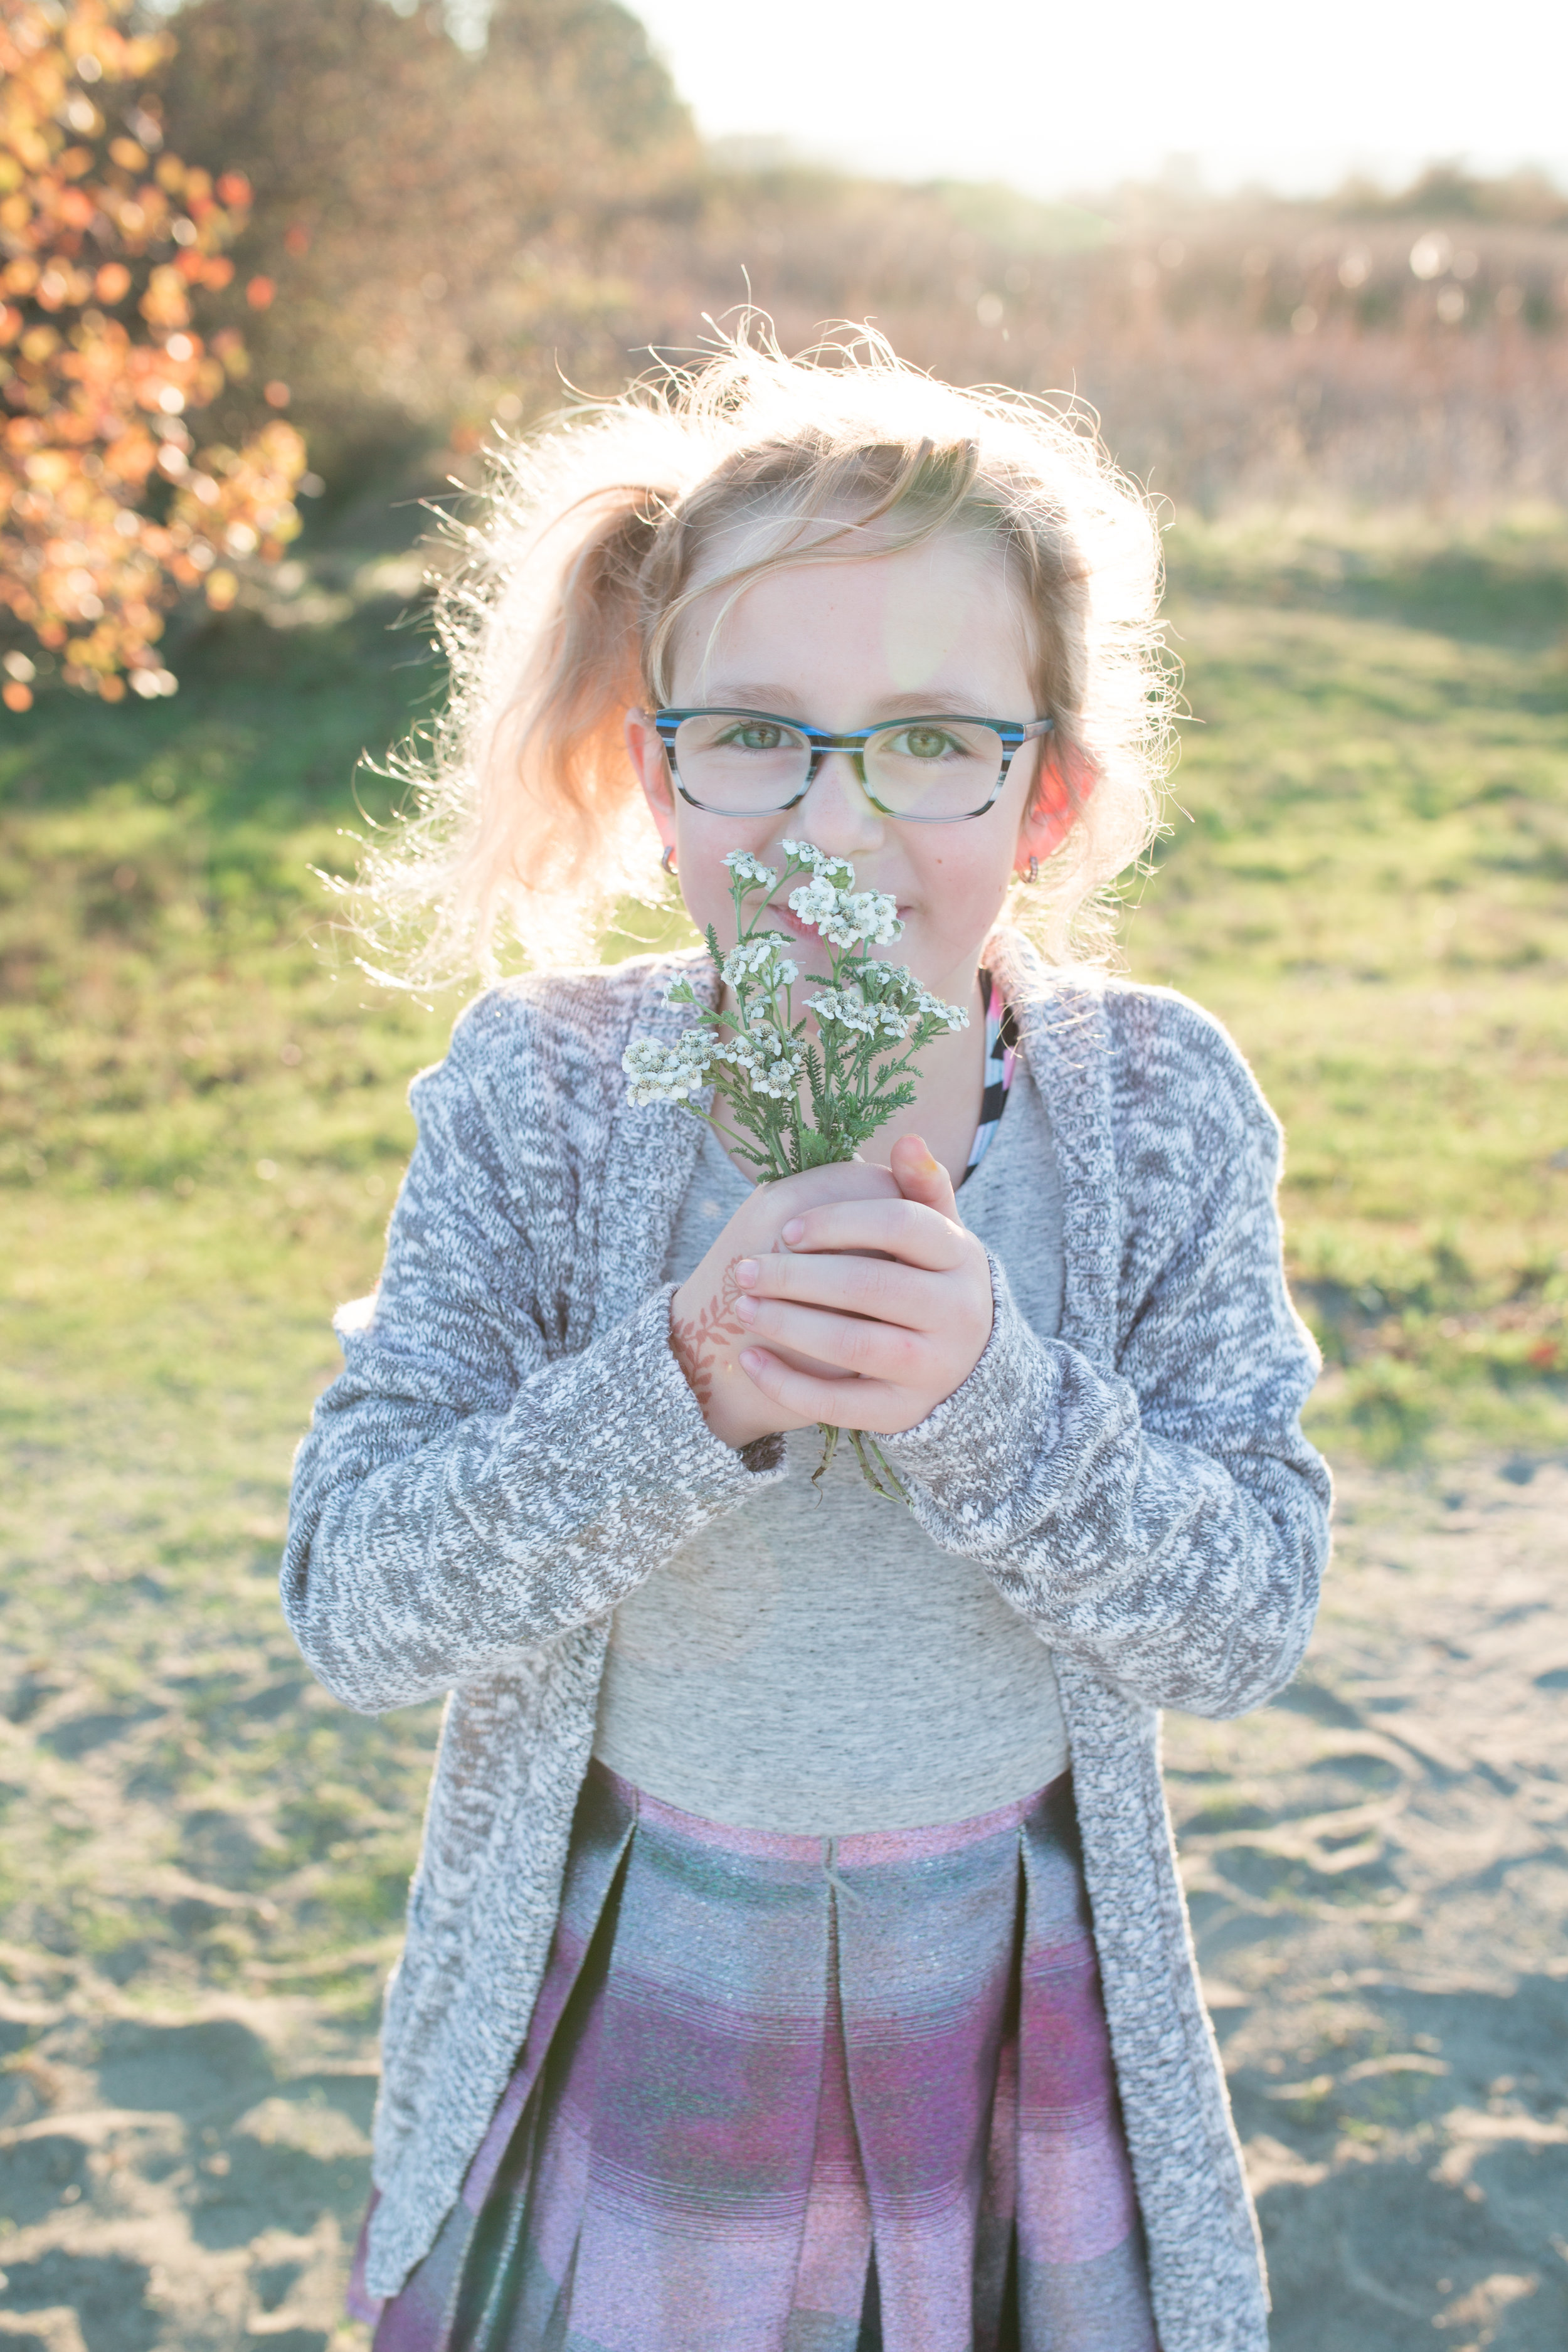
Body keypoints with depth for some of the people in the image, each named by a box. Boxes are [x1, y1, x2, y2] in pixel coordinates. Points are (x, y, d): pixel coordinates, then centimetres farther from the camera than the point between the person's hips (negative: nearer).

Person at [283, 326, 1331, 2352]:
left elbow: (1248, 1623, -14)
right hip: (620, 2016, -1)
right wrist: (681, 1385, -34)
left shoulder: (1161, 1103, -12)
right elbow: (348, 1606, -18)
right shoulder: (538, 1089, -15)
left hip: (1022, 2029, 1)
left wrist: (988, 1388, -32)